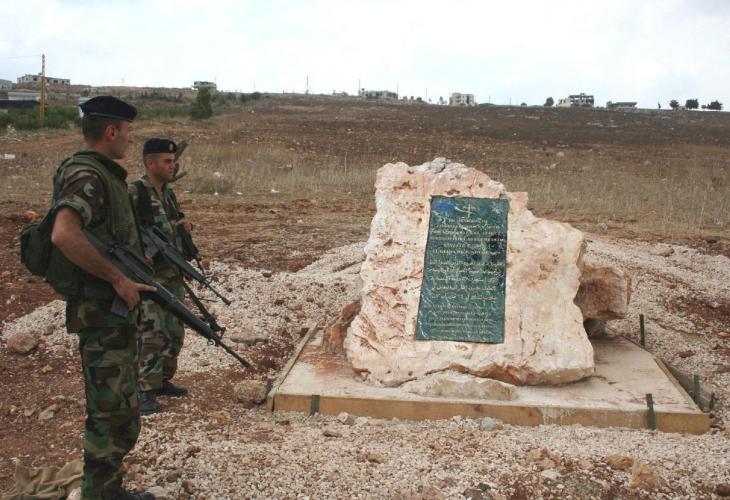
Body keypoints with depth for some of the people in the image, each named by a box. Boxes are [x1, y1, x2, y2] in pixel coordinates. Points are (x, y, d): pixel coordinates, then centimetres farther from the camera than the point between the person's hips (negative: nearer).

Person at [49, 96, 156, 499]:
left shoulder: (104, 174, 13)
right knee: (115, 417, -3)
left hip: (116, 312, 10)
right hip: (102, 316, -10)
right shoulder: (86, 175, -18)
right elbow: (64, 236, -35)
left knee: (117, 410, 19)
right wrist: (118, 278, -27)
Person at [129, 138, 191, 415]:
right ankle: (145, 391, 3)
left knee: (174, 333, 14)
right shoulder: (133, 193, -13)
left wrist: (184, 225, 4)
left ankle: (162, 380, 29)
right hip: (149, 277, -8)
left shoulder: (168, 193, 12)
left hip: (174, 275, 8)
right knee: (151, 335, -7)